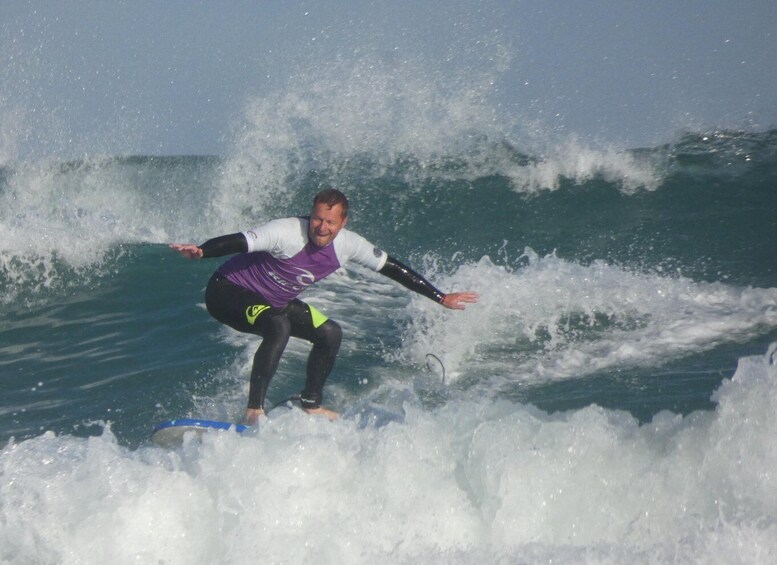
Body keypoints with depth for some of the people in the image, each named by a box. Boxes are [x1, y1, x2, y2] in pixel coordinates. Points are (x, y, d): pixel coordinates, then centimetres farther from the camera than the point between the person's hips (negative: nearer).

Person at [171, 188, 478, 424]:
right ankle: (254, 410, -31)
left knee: (330, 333, 5)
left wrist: (440, 298, 3)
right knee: (278, 327, -34)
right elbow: (238, 242, -43)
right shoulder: (287, 233, -32)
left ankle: (311, 404, 21)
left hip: (274, 300, 8)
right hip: (228, 293, -8)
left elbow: (392, 268, -1)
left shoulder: (348, 244, -11)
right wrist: (201, 251, -63)